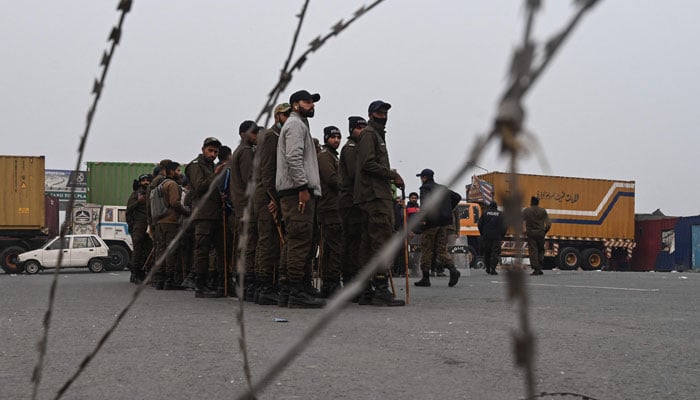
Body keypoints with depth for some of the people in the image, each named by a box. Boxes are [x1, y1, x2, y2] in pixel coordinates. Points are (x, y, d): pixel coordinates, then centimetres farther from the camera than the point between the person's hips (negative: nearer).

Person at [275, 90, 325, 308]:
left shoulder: (300, 125, 29)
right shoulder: (295, 124, -4)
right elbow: (293, 157, -17)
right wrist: (303, 187, -22)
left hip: (296, 192, 11)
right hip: (297, 191, -11)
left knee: (294, 241, 10)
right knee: (300, 240, -14)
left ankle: (287, 289, 13)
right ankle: (297, 292, -17)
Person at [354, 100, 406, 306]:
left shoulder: (377, 134, 27)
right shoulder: (369, 133, -4)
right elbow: (368, 163, -16)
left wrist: (391, 176, 11)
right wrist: (392, 175, -13)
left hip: (375, 195, 11)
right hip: (376, 195, -11)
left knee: (369, 242, 8)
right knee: (383, 239, -14)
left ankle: (366, 291, 10)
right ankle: (381, 289, -18)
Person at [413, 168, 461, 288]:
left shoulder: (425, 188, -4)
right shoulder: (443, 188, 19)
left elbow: (426, 202, -23)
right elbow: (457, 197, 24)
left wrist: (422, 218, -24)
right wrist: (448, 211, 24)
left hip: (430, 222, -6)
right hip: (443, 223, 7)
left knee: (426, 250, 2)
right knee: (441, 249, 7)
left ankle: (425, 277, 4)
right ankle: (453, 270, -15)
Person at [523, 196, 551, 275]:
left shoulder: (526, 211, 0)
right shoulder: (543, 211, 4)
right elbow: (548, 223, -2)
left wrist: (523, 231, 7)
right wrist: (545, 231, 11)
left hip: (530, 233, -1)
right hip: (540, 233, 1)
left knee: (533, 251, 0)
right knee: (541, 250, 16)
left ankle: (536, 269, -6)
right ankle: (540, 268, 6)